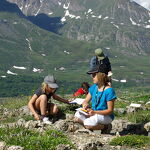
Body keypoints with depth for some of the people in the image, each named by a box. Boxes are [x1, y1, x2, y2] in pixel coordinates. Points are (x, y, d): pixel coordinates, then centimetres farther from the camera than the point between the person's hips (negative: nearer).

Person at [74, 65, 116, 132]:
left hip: (106, 116, -7)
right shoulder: (93, 88, 5)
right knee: (77, 114, -17)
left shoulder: (109, 91, -17)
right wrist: (85, 104, -15)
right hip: (94, 113, 7)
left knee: (88, 125, -30)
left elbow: (110, 110, -16)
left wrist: (95, 112, -27)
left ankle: (104, 126, -3)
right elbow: (86, 101, 11)